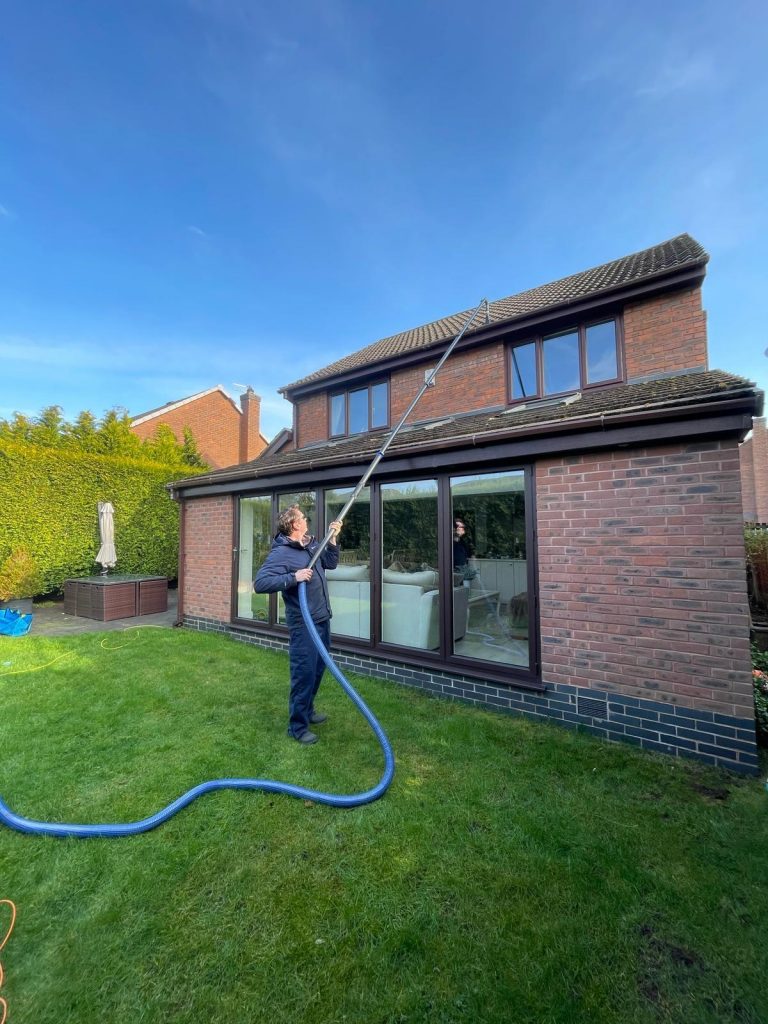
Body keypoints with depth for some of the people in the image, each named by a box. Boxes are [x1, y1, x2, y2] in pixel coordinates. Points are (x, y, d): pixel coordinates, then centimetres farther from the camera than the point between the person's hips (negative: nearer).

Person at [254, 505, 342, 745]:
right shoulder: (280, 553, -19)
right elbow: (260, 583, -26)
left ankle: (308, 710, 41)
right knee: (304, 673, 2)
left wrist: (332, 538, 4)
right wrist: (294, 577, -32)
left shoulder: (312, 544, 7)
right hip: (303, 624, -8)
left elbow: (331, 563, 16)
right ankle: (297, 726, 20)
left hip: (322, 619, 9)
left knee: (318, 669, 21)